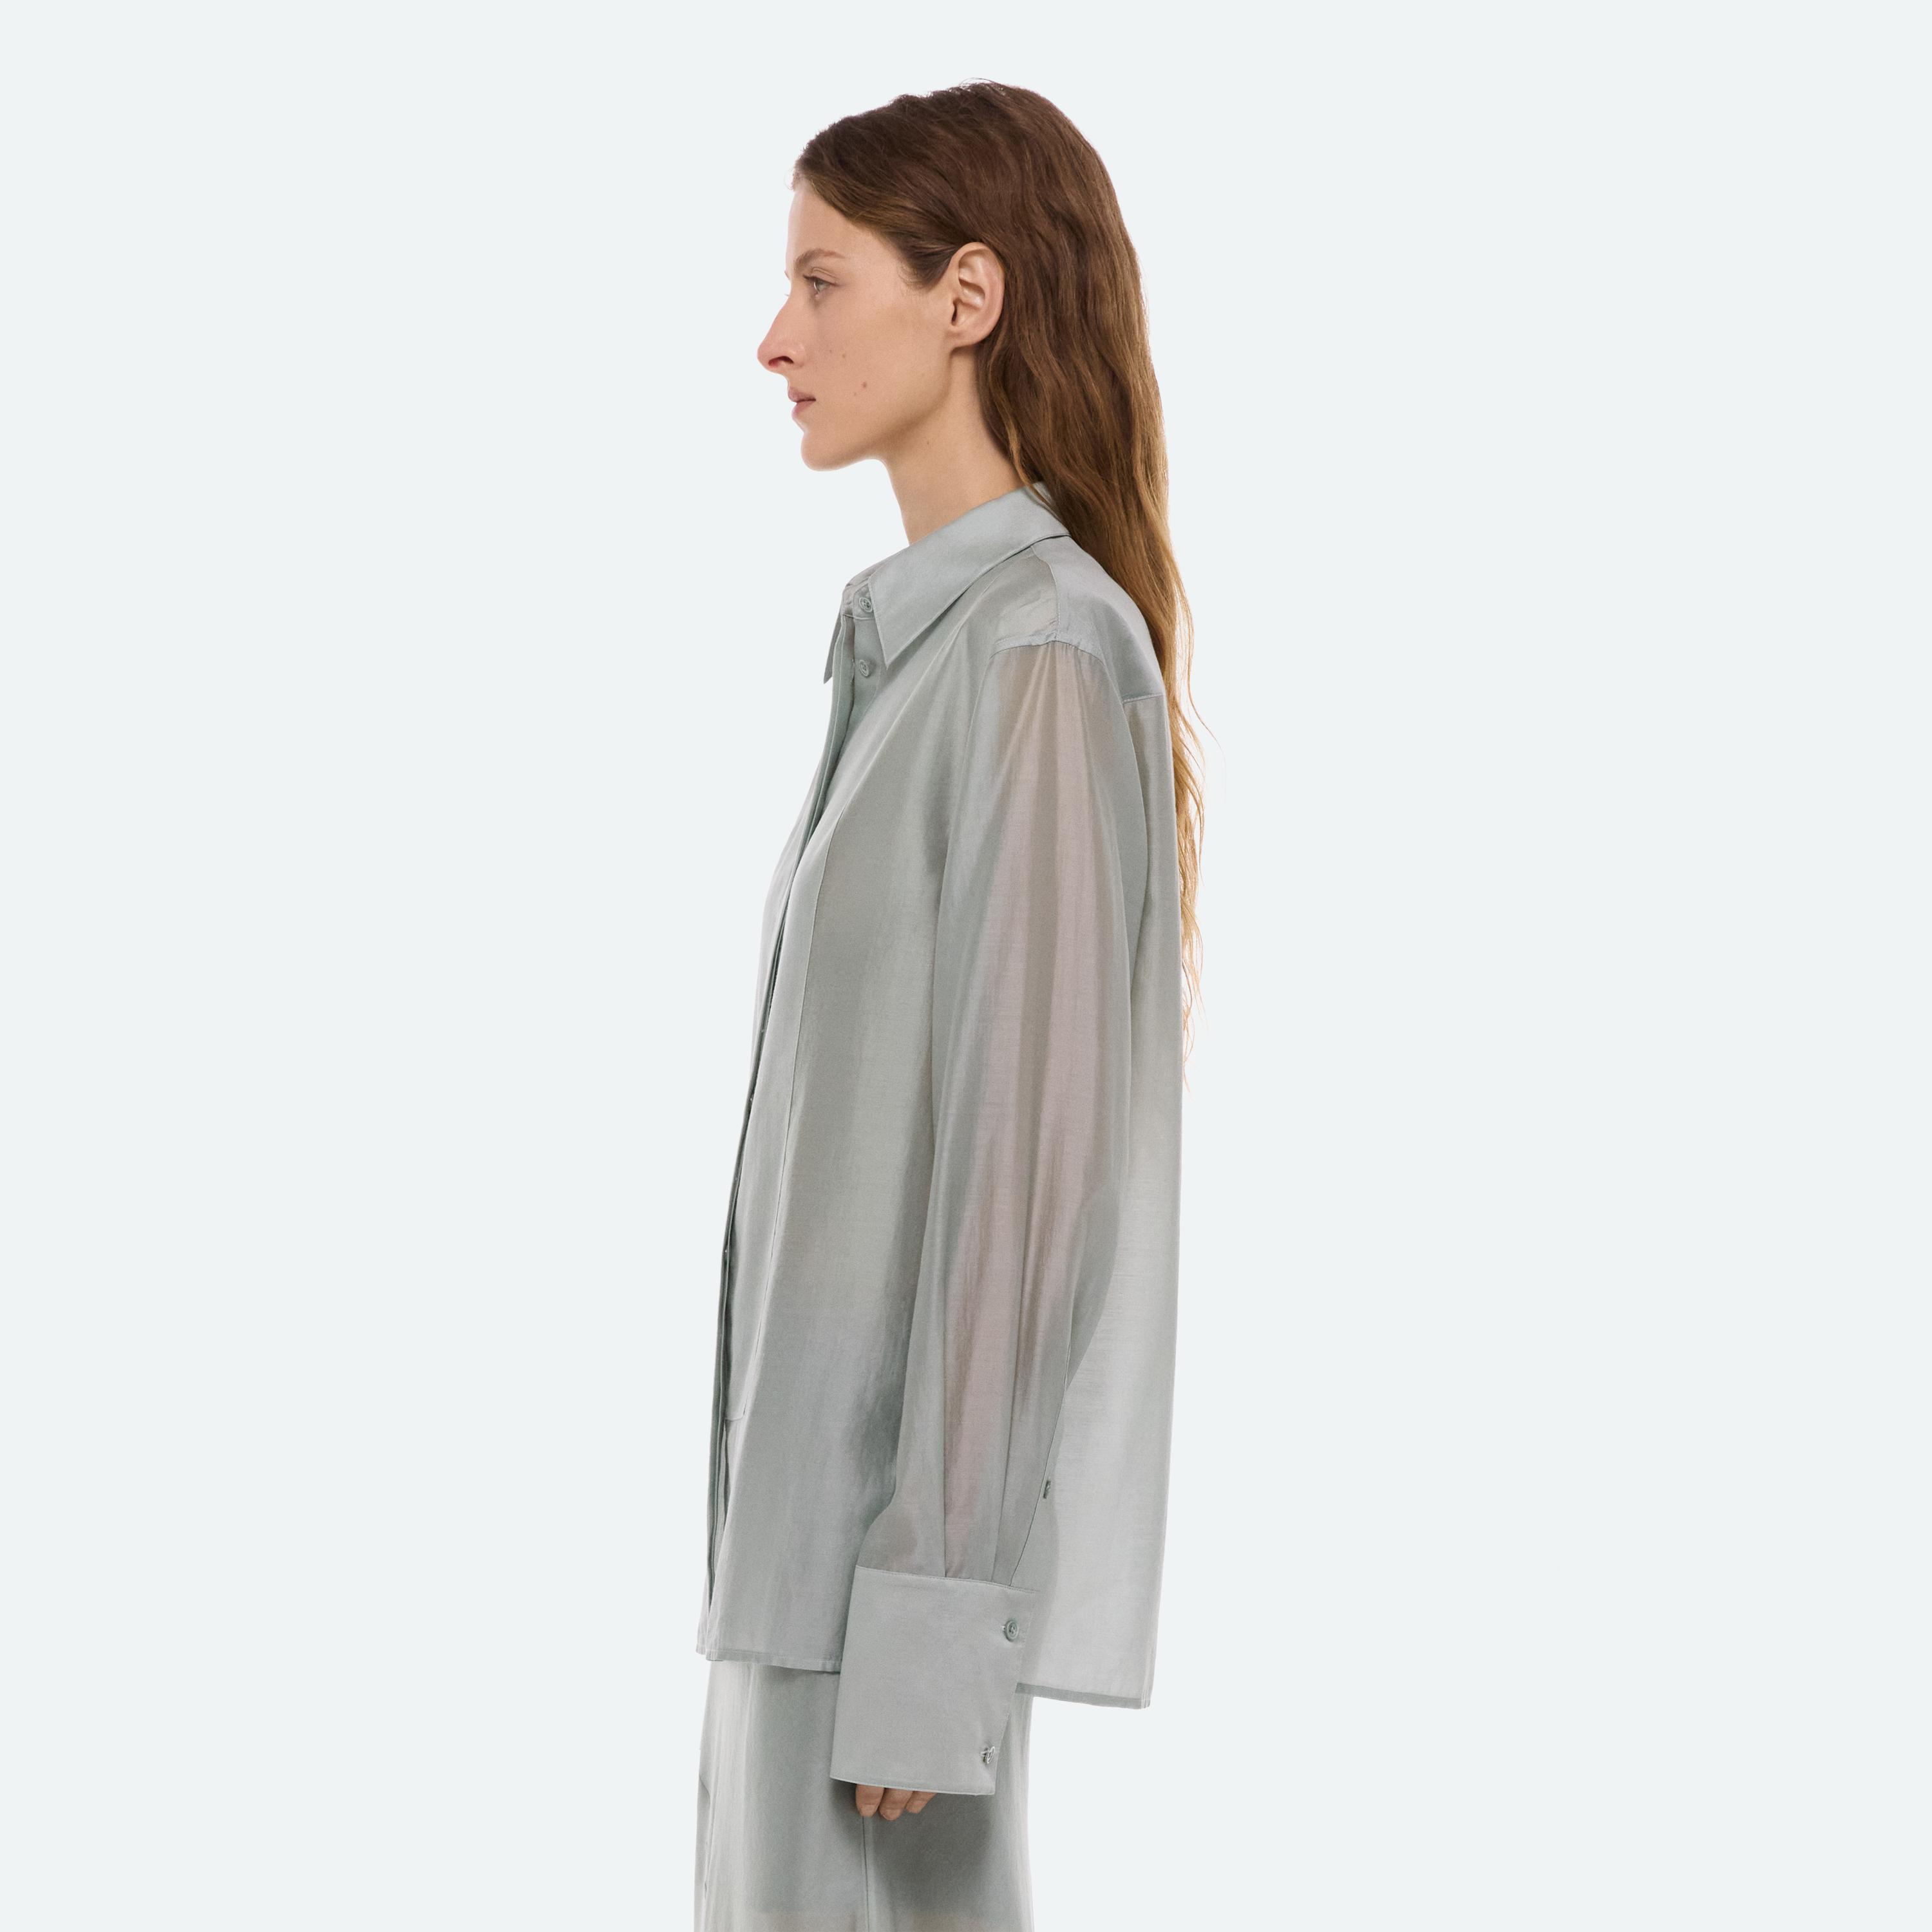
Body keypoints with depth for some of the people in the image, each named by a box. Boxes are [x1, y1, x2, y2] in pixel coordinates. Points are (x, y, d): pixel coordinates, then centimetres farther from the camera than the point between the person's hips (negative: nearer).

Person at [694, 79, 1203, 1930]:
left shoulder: (1040, 655, -16)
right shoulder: (932, 636, 13)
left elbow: (1032, 1143, -20)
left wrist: (925, 1603, -20)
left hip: (913, 1520, -10)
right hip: (834, 1498, 10)